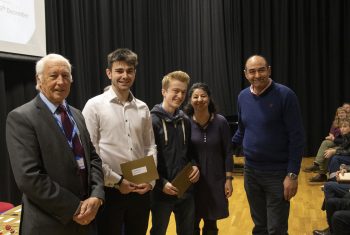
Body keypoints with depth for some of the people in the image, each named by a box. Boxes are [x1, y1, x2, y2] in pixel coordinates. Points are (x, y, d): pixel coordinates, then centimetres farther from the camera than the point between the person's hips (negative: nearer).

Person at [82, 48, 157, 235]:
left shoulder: (142, 108, 8)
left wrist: (150, 180, -2)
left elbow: (150, 147, 11)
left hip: (140, 191, 5)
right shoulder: (95, 105, -6)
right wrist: (116, 181, -12)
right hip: (110, 191, -4)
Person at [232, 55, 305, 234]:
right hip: (250, 171, 5)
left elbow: (297, 137, -14)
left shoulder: (285, 95, -13)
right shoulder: (243, 97, 3)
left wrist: (292, 174, -16)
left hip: (278, 173, -4)